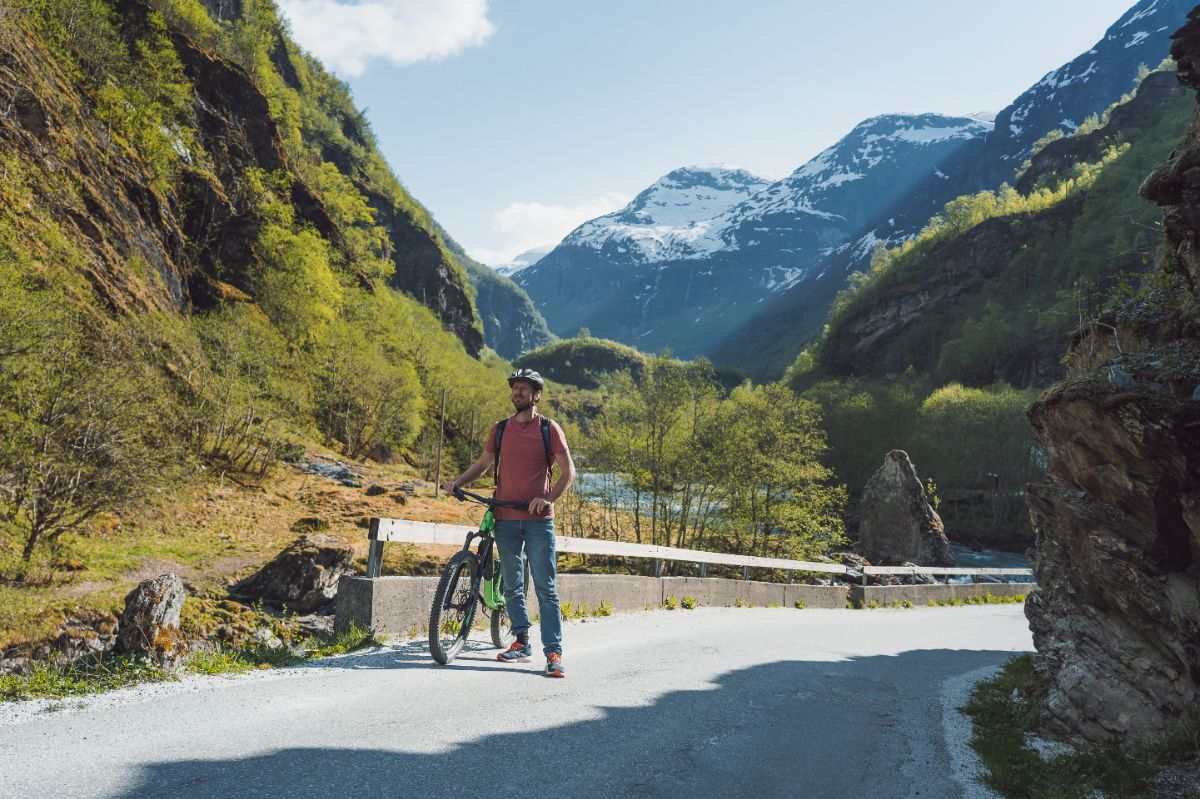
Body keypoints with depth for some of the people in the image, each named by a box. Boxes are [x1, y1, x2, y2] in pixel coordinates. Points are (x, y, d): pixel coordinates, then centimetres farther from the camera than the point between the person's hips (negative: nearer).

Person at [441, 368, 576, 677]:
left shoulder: (549, 429, 0)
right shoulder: (500, 429, 9)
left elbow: (568, 471, -1)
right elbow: (482, 463, 18)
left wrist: (549, 498, -16)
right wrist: (456, 483, 2)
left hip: (538, 519, -4)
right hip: (506, 518, 4)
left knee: (545, 588, -6)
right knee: (512, 587, 10)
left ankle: (554, 652, -4)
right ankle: (522, 642, 23)